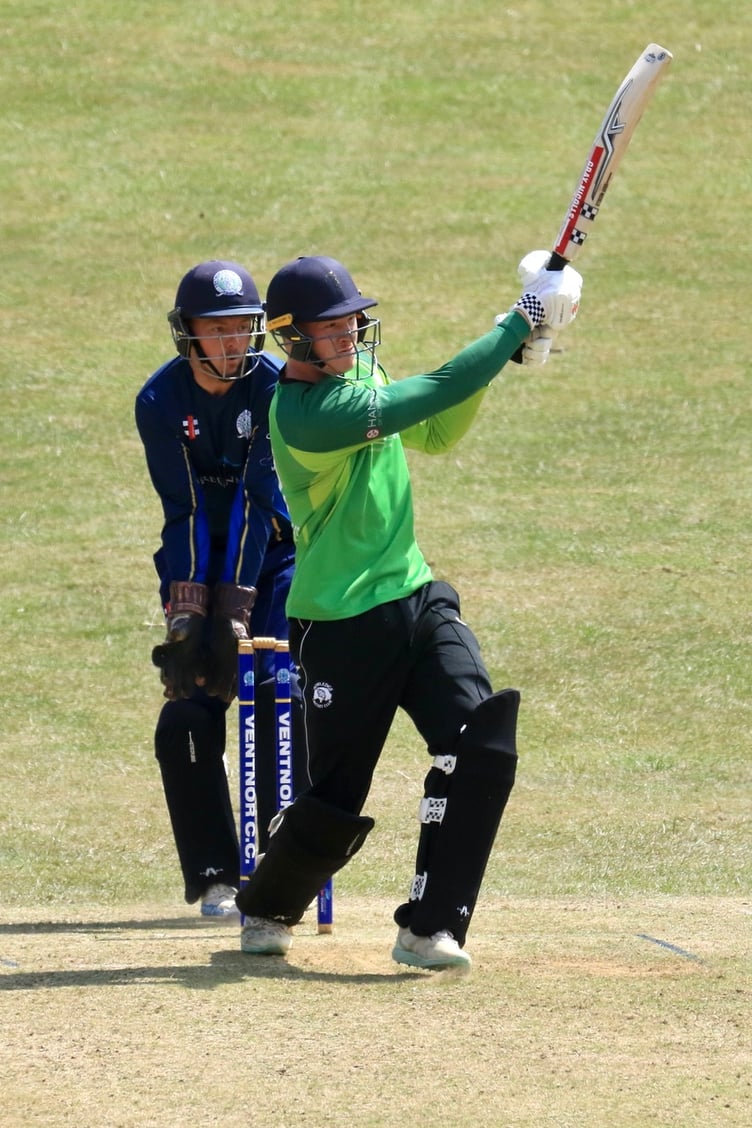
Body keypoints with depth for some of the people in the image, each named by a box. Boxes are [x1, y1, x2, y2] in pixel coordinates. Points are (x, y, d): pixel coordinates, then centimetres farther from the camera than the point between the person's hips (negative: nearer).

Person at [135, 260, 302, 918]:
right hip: (202, 562, 2)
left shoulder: (276, 385, -14)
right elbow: (184, 512, -14)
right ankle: (215, 876, -1)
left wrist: (236, 611, -24)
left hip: (276, 555, -2)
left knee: (277, 694, -19)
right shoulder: (160, 401, -9)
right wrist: (186, 612, -24)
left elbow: (254, 500, -20)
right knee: (187, 718, -9)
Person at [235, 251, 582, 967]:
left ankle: (429, 929, -10)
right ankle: (266, 909, 33)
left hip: (417, 602, 7)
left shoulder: (359, 369, 7)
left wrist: (510, 346, 5)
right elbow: (432, 396, -26)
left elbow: (435, 434, 19)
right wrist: (518, 324, -20)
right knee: (334, 806, 3)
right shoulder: (304, 414, -22)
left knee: (482, 751, -14)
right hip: (342, 628, -7)